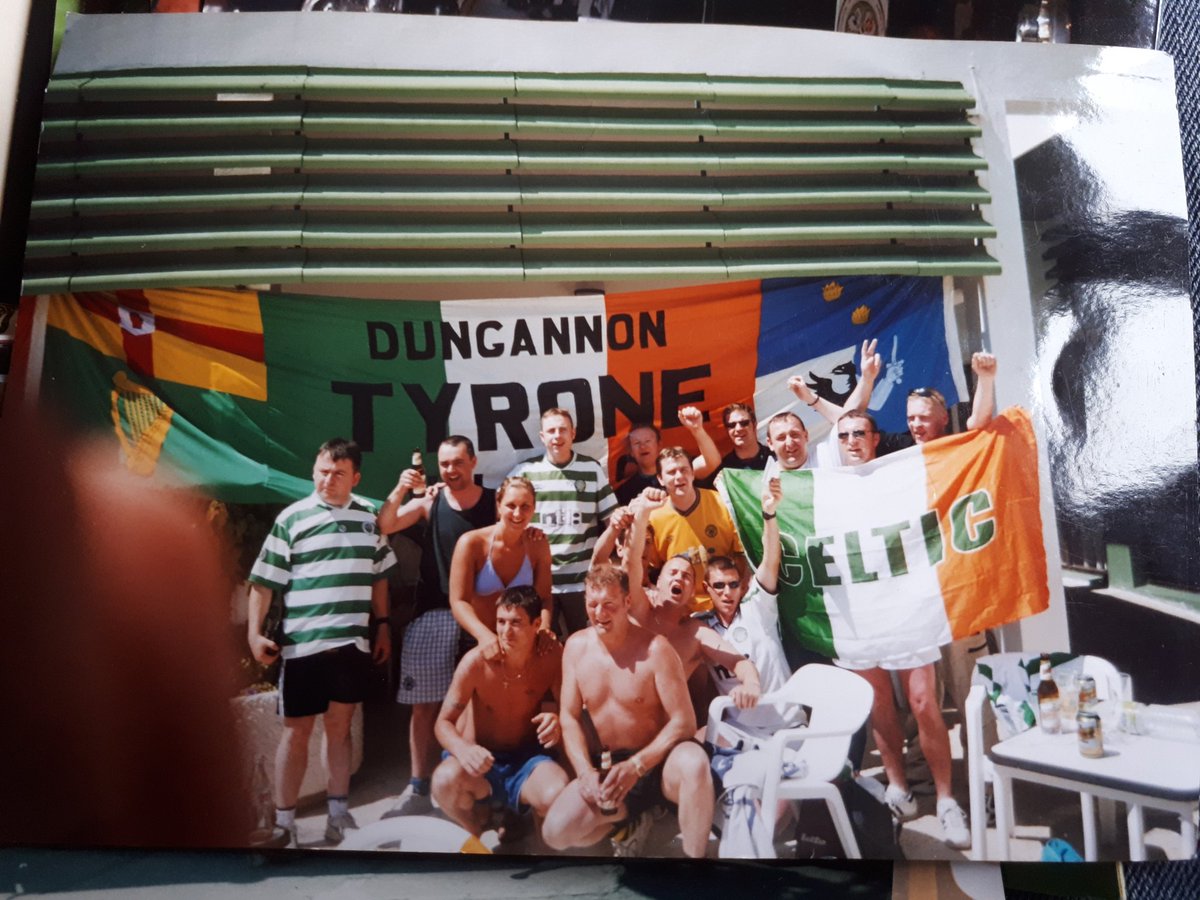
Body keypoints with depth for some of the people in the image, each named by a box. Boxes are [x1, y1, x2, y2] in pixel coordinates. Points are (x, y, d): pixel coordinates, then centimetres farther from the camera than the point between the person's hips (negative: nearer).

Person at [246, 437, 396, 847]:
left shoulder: (368, 517, 6)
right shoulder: (292, 518, -5)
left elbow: (379, 575, 15)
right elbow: (264, 581, -5)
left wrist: (382, 624, 12)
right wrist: (254, 633, -10)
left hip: (353, 642, 3)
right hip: (303, 644, -3)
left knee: (340, 726, 13)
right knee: (296, 732, 5)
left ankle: (339, 812, 25)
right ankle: (284, 822, 16)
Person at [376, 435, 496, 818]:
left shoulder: (494, 502, 3)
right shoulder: (429, 500, 5)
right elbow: (383, 527, -4)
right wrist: (399, 492, -20)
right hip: (433, 614, 1)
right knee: (425, 705, 4)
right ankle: (418, 790, 15)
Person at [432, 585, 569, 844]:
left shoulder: (551, 657, -12)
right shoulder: (477, 661, -16)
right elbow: (444, 722, -12)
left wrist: (557, 720, -32)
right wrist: (463, 749, -35)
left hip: (527, 758, 1)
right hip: (482, 761, 0)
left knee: (558, 796, -33)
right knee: (445, 780, -35)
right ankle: (479, 835, 2)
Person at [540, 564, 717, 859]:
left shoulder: (654, 648, -15)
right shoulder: (576, 646, 0)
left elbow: (684, 721, -15)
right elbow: (569, 717, 3)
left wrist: (636, 765, -24)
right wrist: (585, 771, -13)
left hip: (657, 762, -4)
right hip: (605, 765, 4)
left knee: (693, 762, -38)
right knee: (555, 832, -18)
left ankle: (694, 855, -15)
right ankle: (626, 818, 11)